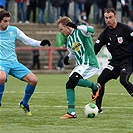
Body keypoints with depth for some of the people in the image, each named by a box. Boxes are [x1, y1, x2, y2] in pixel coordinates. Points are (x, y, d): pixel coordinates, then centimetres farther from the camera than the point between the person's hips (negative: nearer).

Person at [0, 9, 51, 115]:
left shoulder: (13, 30, 5)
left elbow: (28, 41, 6)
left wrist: (40, 43, -8)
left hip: (14, 63, 4)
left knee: (33, 80, -11)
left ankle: (24, 103, 13)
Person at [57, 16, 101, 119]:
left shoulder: (80, 31, -8)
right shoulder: (69, 40, 18)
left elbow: (91, 30, -30)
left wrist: (76, 27, -36)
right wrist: (68, 57, 11)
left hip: (90, 63, -9)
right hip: (80, 65, 9)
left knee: (74, 79, -27)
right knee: (69, 85, -2)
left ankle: (95, 87, -4)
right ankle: (71, 113, 1)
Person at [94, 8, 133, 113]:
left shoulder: (124, 29, -8)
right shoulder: (105, 33, 6)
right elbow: (96, 48, 3)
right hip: (115, 62, 6)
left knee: (123, 80, -28)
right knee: (101, 79, -7)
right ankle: (98, 107, 2)